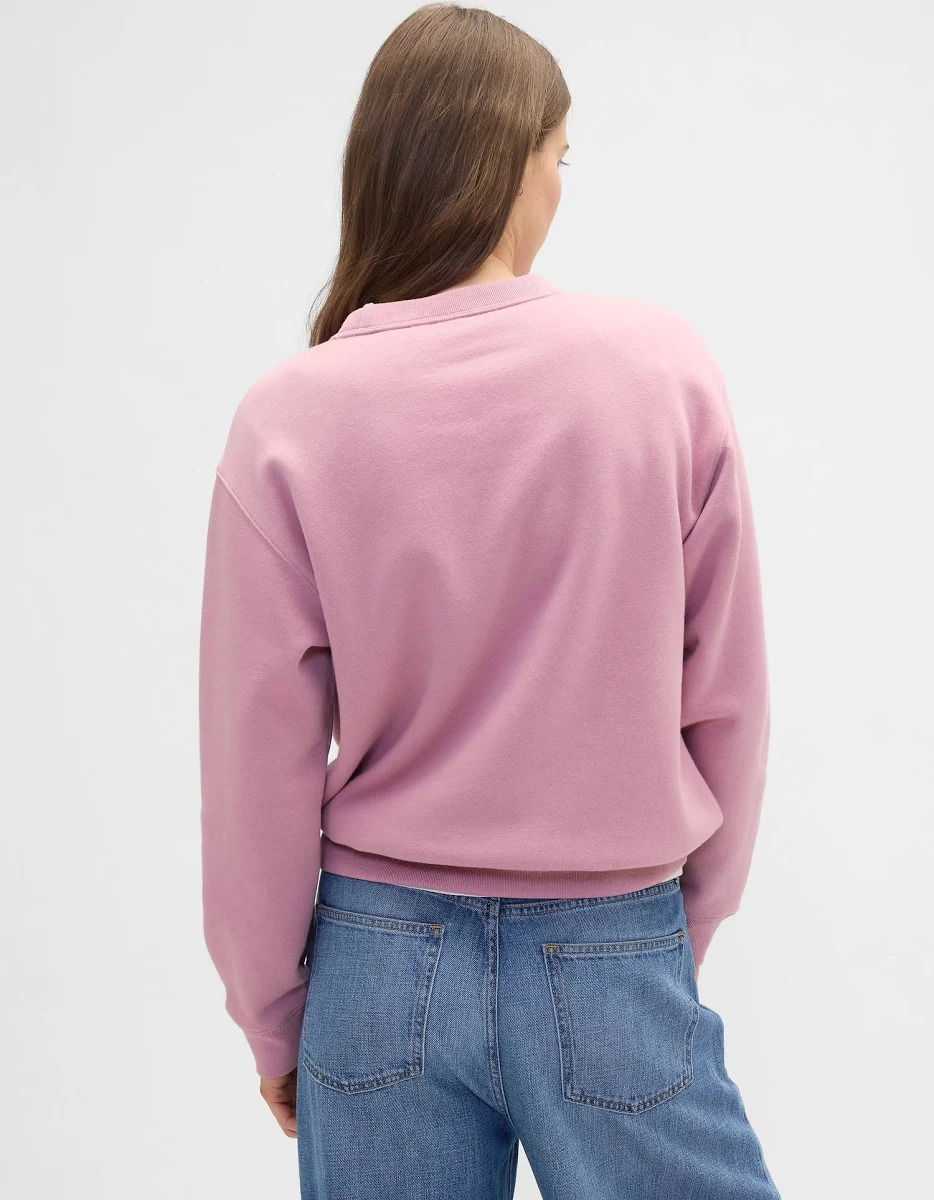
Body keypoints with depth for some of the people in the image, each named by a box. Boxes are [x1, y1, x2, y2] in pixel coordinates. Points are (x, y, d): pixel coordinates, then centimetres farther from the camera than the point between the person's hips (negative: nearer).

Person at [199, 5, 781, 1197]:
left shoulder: (288, 417, -10)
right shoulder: (666, 371, -10)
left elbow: (260, 758, -6)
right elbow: (726, 701, -3)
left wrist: (270, 1012, 9)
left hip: (382, 958, 2)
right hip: (613, 962, -1)